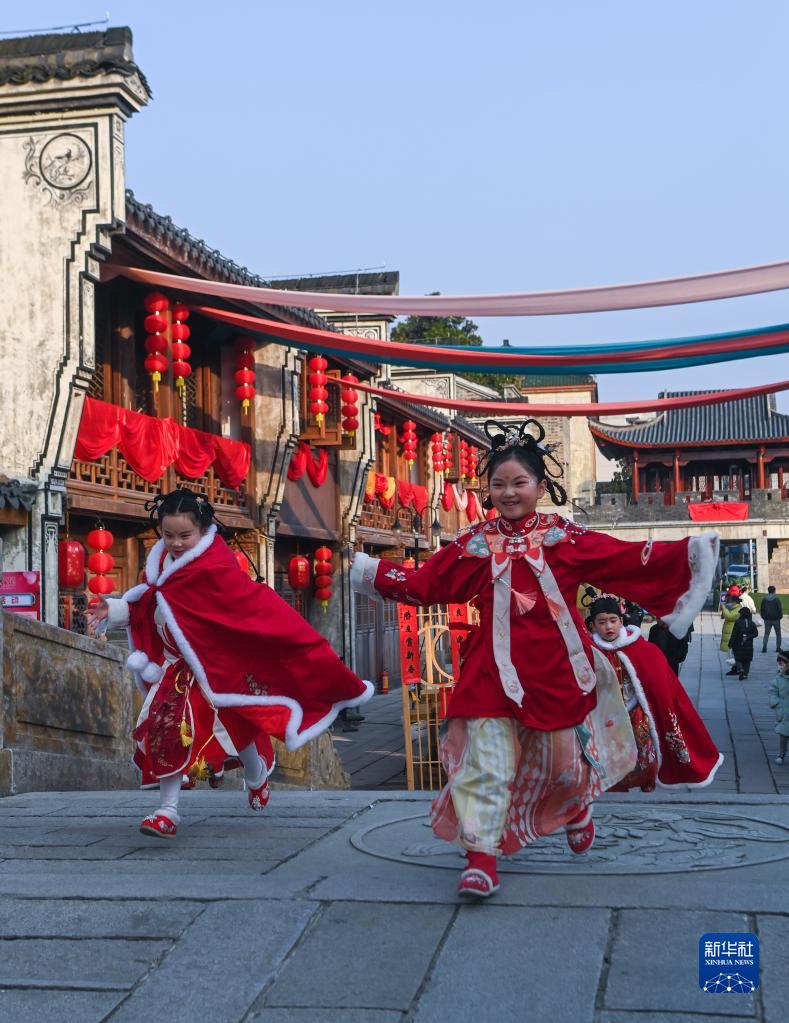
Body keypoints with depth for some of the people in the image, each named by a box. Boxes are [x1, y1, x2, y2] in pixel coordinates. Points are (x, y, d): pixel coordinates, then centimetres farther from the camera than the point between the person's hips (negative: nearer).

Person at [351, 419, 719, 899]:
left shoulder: (564, 536, 0)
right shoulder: (475, 542, 4)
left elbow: (626, 559, -4)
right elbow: (428, 582, 10)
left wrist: (686, 554, -10)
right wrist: (375, 574, 7)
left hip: (555, 665, 0)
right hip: (495, 666, 1)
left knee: (561, 760, 11)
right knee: (486, 760, -8)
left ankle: (576, 809, 46)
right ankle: (481, 855, -2)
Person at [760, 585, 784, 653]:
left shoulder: (764, 599, 2)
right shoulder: (777, 599, -10)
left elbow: (761, 609, 6)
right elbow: (780, 609, -10)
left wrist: (763, 617, 16)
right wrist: (780, 616, 6)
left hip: (767, 619, 3)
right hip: (776, 619, -3)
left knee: (766, 634, 5)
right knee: (778, 634, 12)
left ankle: (764, 648, -10)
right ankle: (778, 648, 12)